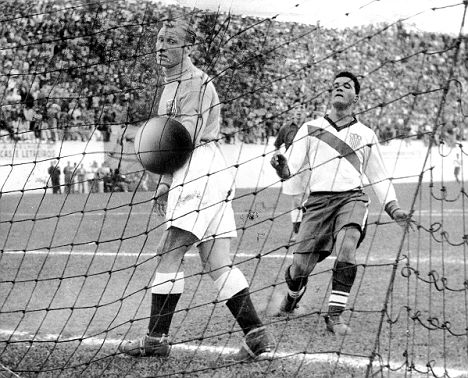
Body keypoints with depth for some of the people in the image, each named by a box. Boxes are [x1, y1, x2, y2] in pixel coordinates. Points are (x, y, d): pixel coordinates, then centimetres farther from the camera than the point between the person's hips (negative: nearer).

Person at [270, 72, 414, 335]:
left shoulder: (366, 135, 17)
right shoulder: (311, 129, 15)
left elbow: (379, 177, 22)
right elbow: (291, 167, 7)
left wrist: (393, 208, 10)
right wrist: (281, 168, -16)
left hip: (352, 198, 0)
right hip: (318, 201, 0)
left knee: (346, 249, -30)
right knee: (300, 267, -5)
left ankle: (335, 315, -20)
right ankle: (293, 295, 32)